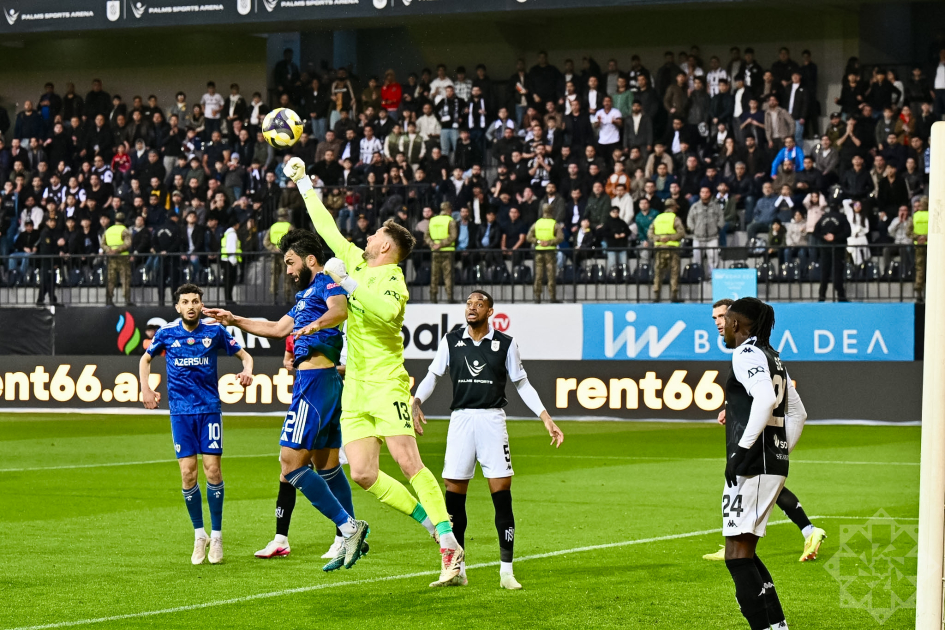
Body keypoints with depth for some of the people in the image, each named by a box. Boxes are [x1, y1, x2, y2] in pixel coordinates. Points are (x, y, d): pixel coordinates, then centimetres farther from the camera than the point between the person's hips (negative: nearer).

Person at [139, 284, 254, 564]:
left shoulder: (214, 331, 1)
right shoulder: (167, 333, 3)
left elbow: (244, 355, 11)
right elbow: (145, 359, 20)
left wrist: (247, 370, -11)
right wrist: (146, 389, 6)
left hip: (209, 408, -1)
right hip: (180, 411, 1)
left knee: (212, 469, -8)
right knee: (187, 472, -5)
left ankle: (216, 534, 5)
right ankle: (199, 534, 11)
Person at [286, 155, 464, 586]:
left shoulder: (391, 279, -9)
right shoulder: (356, 262, 14)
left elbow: (386, 311, -33)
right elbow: (327, 228, 27)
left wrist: (348, 284, -27)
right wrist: (304, 184, 34)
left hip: (385, 382, -8)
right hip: (355, 387, 8)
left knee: (408, 461, -18)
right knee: (363, 475, -3)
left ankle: (451, 548, -20)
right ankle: (434, 523, 6)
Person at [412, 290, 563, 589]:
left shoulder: (505, 344, 4)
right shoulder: (451, 340, 7)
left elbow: (522, 383, 10)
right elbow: (432, 375, 9)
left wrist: (546, 418, 3)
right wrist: (416, 402, -10)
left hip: (492, 420, -1)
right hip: (460, 419, 1)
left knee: (502, 494, -6)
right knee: (453, 495, 0)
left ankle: (506, 572, -1)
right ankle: (456, 571, 10)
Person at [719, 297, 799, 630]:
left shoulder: (747, 353, -9)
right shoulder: (772, 357, 20)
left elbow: (765, 398, -26)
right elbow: (798, 411, 28)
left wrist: (741, 449, -25)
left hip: (753, 464, -10)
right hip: (775, 465, 10)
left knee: (738, 555, -9)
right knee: (743, 552, 15)